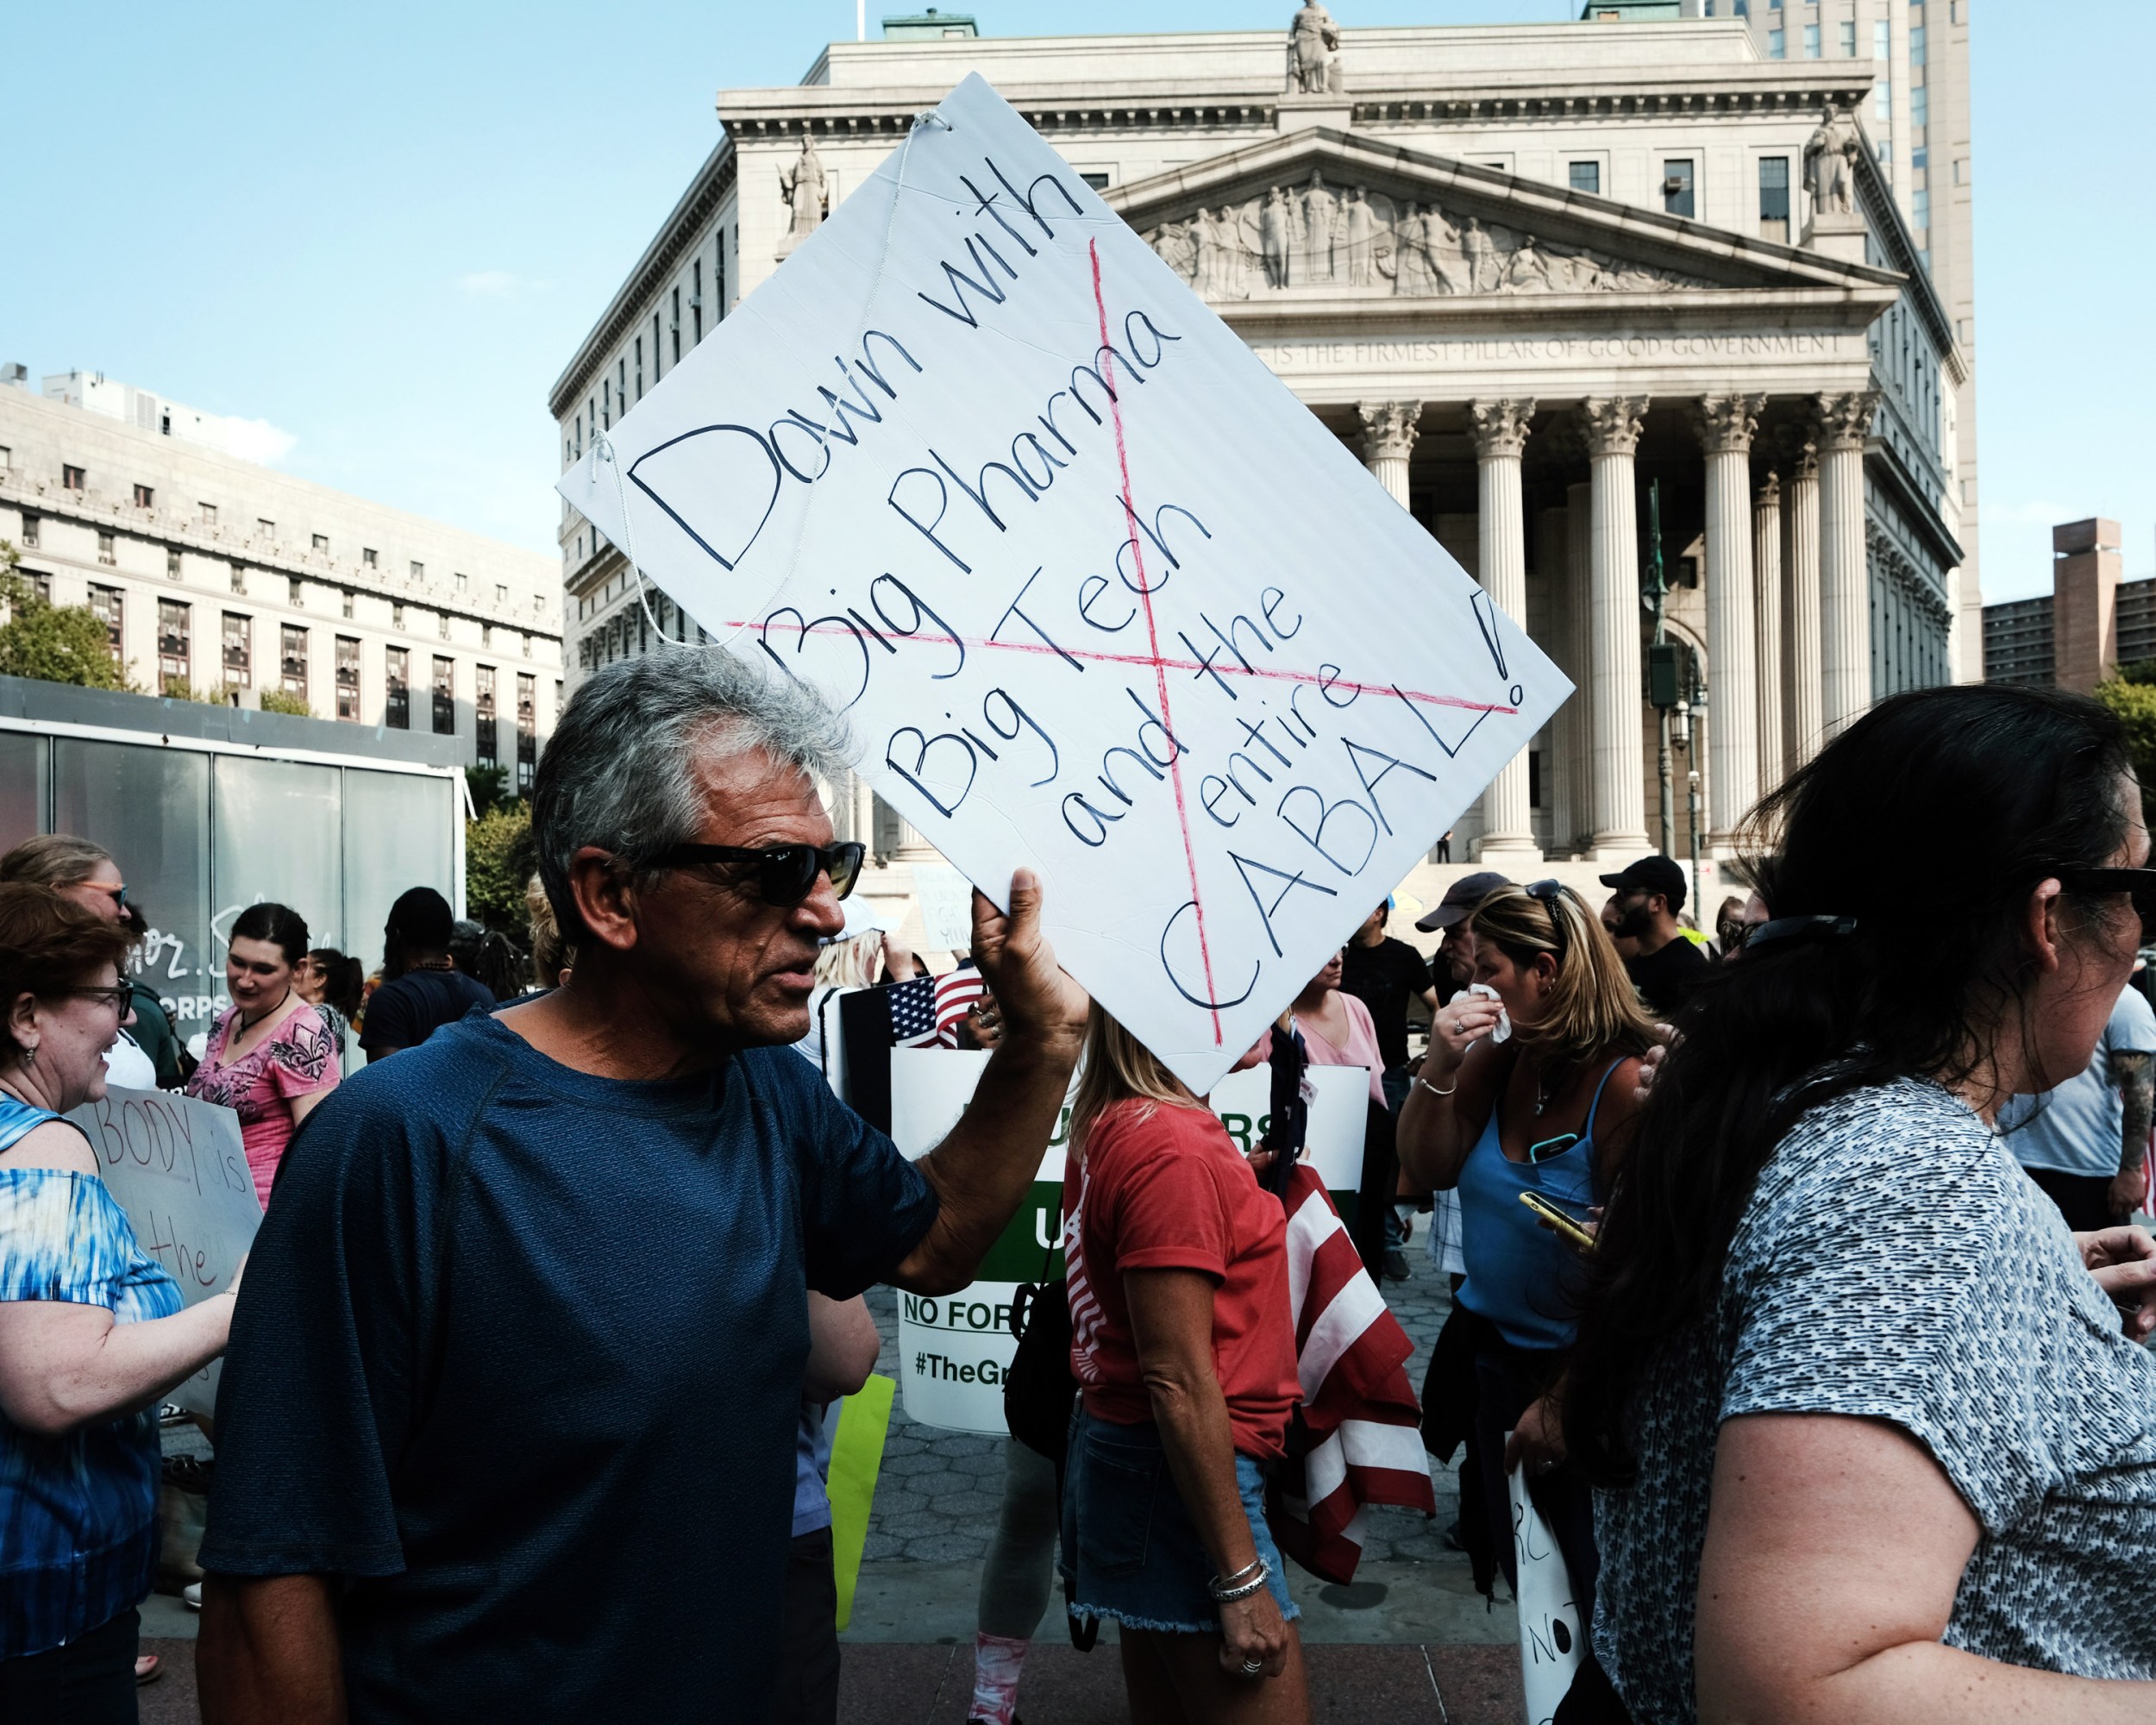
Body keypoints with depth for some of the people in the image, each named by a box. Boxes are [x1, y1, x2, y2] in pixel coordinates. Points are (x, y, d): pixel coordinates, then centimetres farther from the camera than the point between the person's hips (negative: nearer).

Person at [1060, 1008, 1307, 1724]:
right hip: (1180, 1473, -9)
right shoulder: (1172, 1149, -22)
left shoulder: (1109, 1127, 4)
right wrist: (1240, 1580, -17)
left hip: (1127, 1451, 9)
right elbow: (1179, 1382, -22)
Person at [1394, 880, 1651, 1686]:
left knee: (1592, 1586, 11)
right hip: (1496, 1348, 7)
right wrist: (1440, 1066, -17)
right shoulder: (1497, 1060, -6)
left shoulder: (1625, 1083, -23)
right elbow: (1427, 1166, -1)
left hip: (1578, 1370, -6)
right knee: (1518, 1567, 22)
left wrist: (1562, 1402, -17)